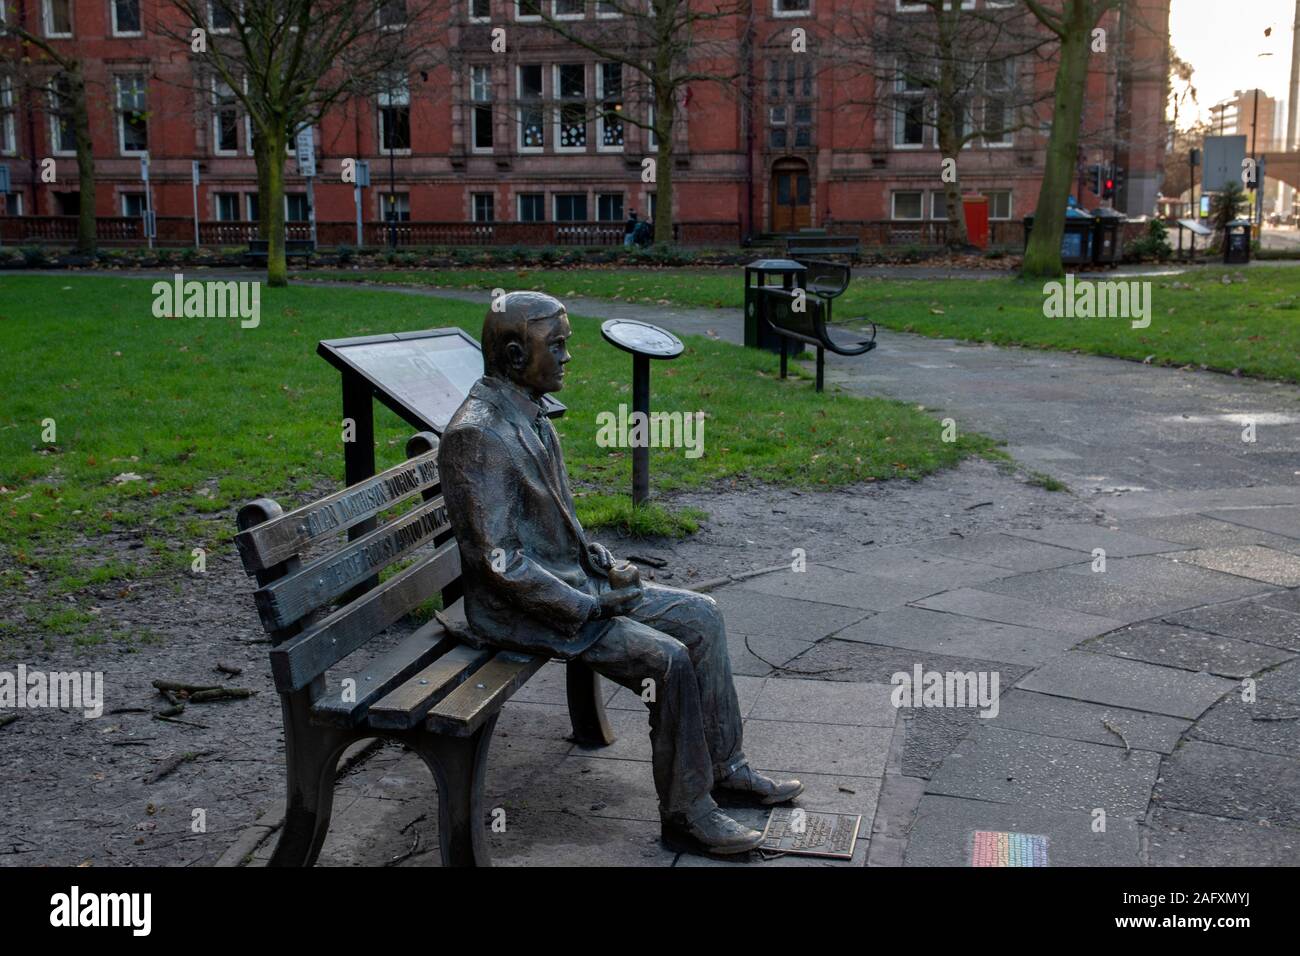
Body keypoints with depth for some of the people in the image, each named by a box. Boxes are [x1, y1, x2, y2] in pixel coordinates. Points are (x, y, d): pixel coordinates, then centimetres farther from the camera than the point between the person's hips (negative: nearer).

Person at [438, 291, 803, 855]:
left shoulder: (528, 415, 9)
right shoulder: (477, 435, -23)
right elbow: (500, 562, -26)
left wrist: (602, 563, 5)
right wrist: (588, 606, -19)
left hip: (572, 583, 10)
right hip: (522, 612, -10)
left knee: (700, 615, 5)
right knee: (668, 660, -20)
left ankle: (724, 767, 15)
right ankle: (685, 813, -3)